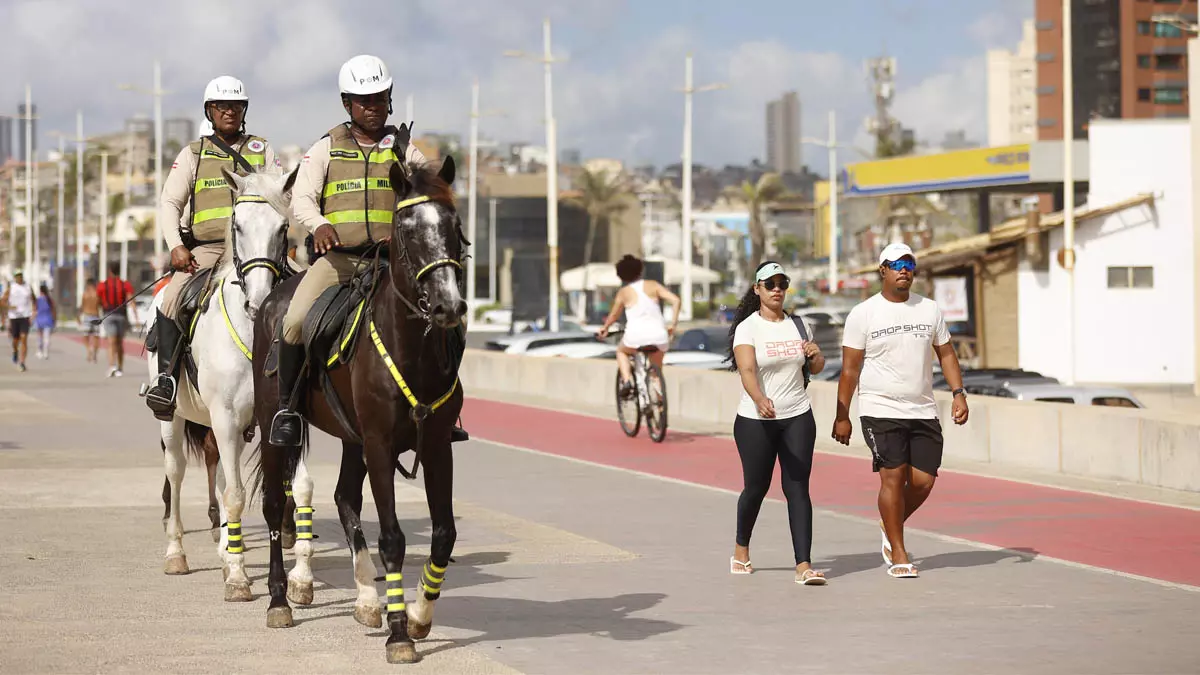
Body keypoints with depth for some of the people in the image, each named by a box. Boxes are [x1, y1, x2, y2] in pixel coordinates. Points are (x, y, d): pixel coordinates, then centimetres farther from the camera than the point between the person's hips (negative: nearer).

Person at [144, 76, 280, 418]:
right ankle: (166, 378, -23)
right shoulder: (193, 154, 15)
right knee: (172, 298, -26)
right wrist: (176, 246, -8)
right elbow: (170, 203, 8)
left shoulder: (262, 151, 17)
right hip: (204, 249, 0)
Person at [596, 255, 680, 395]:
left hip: (636, 335, -2)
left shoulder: (623, 292, 9)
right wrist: (673, 324, 9)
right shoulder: (653, 285, 10)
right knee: (656, 369, 26)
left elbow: (613, 316, 19)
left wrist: (605, 328, 39)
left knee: (621, 351, 32)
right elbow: (675, 300, 1)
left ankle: (626, 380, 8)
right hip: (659, 335, 2)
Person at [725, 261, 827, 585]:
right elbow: (746, 370, -22)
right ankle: (741, 549, 36)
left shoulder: (797, 324, 8)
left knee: (798, 488, -6)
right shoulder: (747, 328, -7)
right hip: (755, 421, -3)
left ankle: (804, 565, -11)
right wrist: (760, 400, -41)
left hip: (798, 418, 3)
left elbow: (815, 368, 21)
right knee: (756, 487, 9)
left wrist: (816, 356, -3)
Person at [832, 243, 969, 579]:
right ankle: (898, 554, 1)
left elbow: (946, 353, 16)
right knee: (893, 476, -9)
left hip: (924, 412, 4)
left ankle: (890, 527, 27)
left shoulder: (929, 309, 9)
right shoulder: (863, 314, -2)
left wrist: (958, 393, 3)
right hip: (881, 411, -4)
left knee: (924, 480, 0)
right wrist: (842, 416, -5)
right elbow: (850, 368, -2)